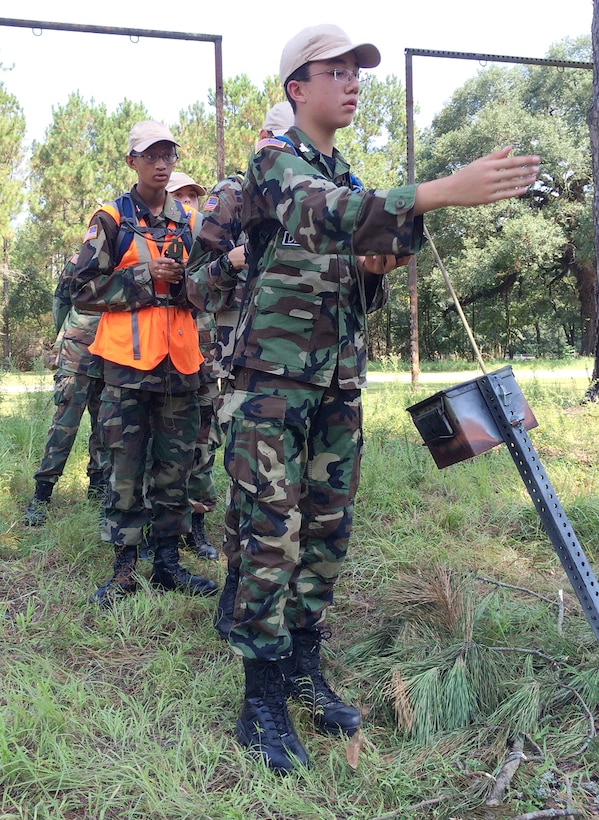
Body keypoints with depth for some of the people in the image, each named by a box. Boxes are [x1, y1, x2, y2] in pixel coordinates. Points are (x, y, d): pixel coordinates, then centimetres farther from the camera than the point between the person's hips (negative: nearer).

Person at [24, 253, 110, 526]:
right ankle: (41, 495, -1)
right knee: (64, 424, -6)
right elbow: (60, 301, 9)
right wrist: (68, 339, 9)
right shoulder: (78, 264, 1)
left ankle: (99, 487, 22)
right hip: (76, 361, -3)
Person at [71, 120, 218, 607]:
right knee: (126, 471, 0)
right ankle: (124, 568, 11)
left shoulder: (190, 224, 14)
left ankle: (168, 562, 18)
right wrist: (145, 276, -11)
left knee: (175, 468, 8)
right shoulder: (112, 220, 3)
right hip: (129, 363, -3)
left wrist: (185, 279, -4)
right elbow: (84, 291, -2)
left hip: (181, 363, 4)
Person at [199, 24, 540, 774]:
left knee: (327, 529, 9)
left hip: (340, 377, 7)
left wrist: (378, 263, -1)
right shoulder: (274, 160, -4)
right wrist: (442, 191, -41)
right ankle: (262, 701, 3)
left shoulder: (347, 177, 19)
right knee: (273, 533, -7)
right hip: (276, 374, -7)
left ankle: (304, 668, 22)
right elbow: (319, 212, -29)